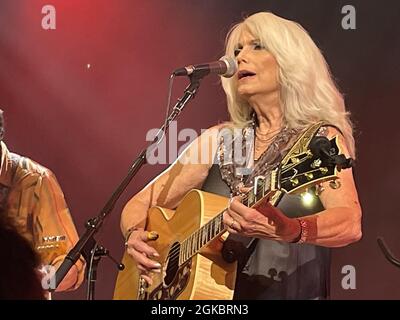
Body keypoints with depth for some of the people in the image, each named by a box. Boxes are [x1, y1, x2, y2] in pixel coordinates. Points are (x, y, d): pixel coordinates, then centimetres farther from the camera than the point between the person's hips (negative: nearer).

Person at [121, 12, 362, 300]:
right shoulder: (219, 140, 10)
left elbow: (351, 224, -18)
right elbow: (141, 204, 12)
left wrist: (288, 230, -36)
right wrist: (136, 235, -9)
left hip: (292, 291, -5)